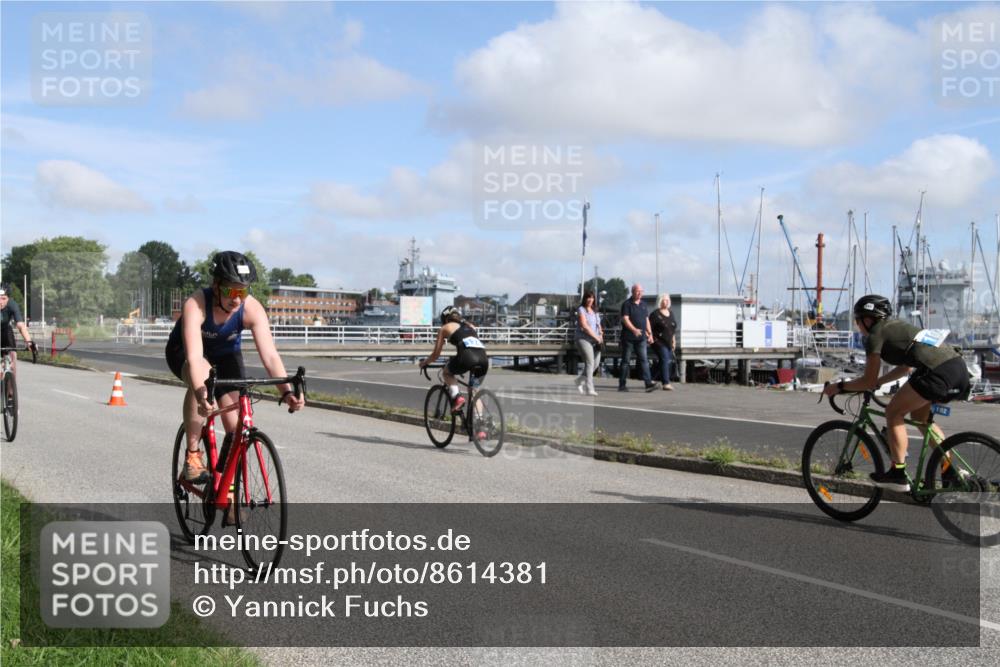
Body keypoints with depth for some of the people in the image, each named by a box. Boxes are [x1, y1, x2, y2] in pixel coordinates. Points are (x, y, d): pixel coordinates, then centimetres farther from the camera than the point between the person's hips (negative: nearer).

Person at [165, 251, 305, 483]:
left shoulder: (252, 309, -29)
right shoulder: (195, 305, -36)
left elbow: (270, 354, -35)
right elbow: (194, 357, -47)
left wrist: (287, 391, -50)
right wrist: (201, 394, -63)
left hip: (225, 353, 3)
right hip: (183, 352, -3)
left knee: (236, 426, -13)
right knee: (202, 375, -38)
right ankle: (192, 455, -24)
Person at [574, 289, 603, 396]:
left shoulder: (595, 311, 17)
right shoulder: (581, 310, -6)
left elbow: (598, 325, 20)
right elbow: (584, 326, -15)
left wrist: (601, 335, 1)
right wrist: (596, 337, -15)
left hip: (595, 340, 7)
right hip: (583, 338, -7)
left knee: (596, 362, 4)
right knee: (590, 362, -14)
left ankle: (580, 379, 27)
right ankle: (589, 389, -14)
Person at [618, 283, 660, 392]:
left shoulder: (643, 305, 15)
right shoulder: (627, 304, -5)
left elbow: (646, 320, 20)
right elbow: (625, 319, -16)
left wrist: (650, 333, 12)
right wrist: (634, 329, -30)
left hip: (641, 338, 5)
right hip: (628, 337, -5)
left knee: (644, 360, -4)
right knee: (625, 361, 2)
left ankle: (649, 383, -12)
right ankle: (622, 385, 9)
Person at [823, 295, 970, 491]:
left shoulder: (875, 335, 1)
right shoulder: (896, 326, 27)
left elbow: (869, 381, 1)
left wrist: (838, 387, 13)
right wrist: (877, 382, 37)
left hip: (939, 372, -9)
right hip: (958, 365, 9)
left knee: (893, 412, 5)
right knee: (920, 415, 25)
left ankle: (897, 474, 6)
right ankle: (949, 472, 25)